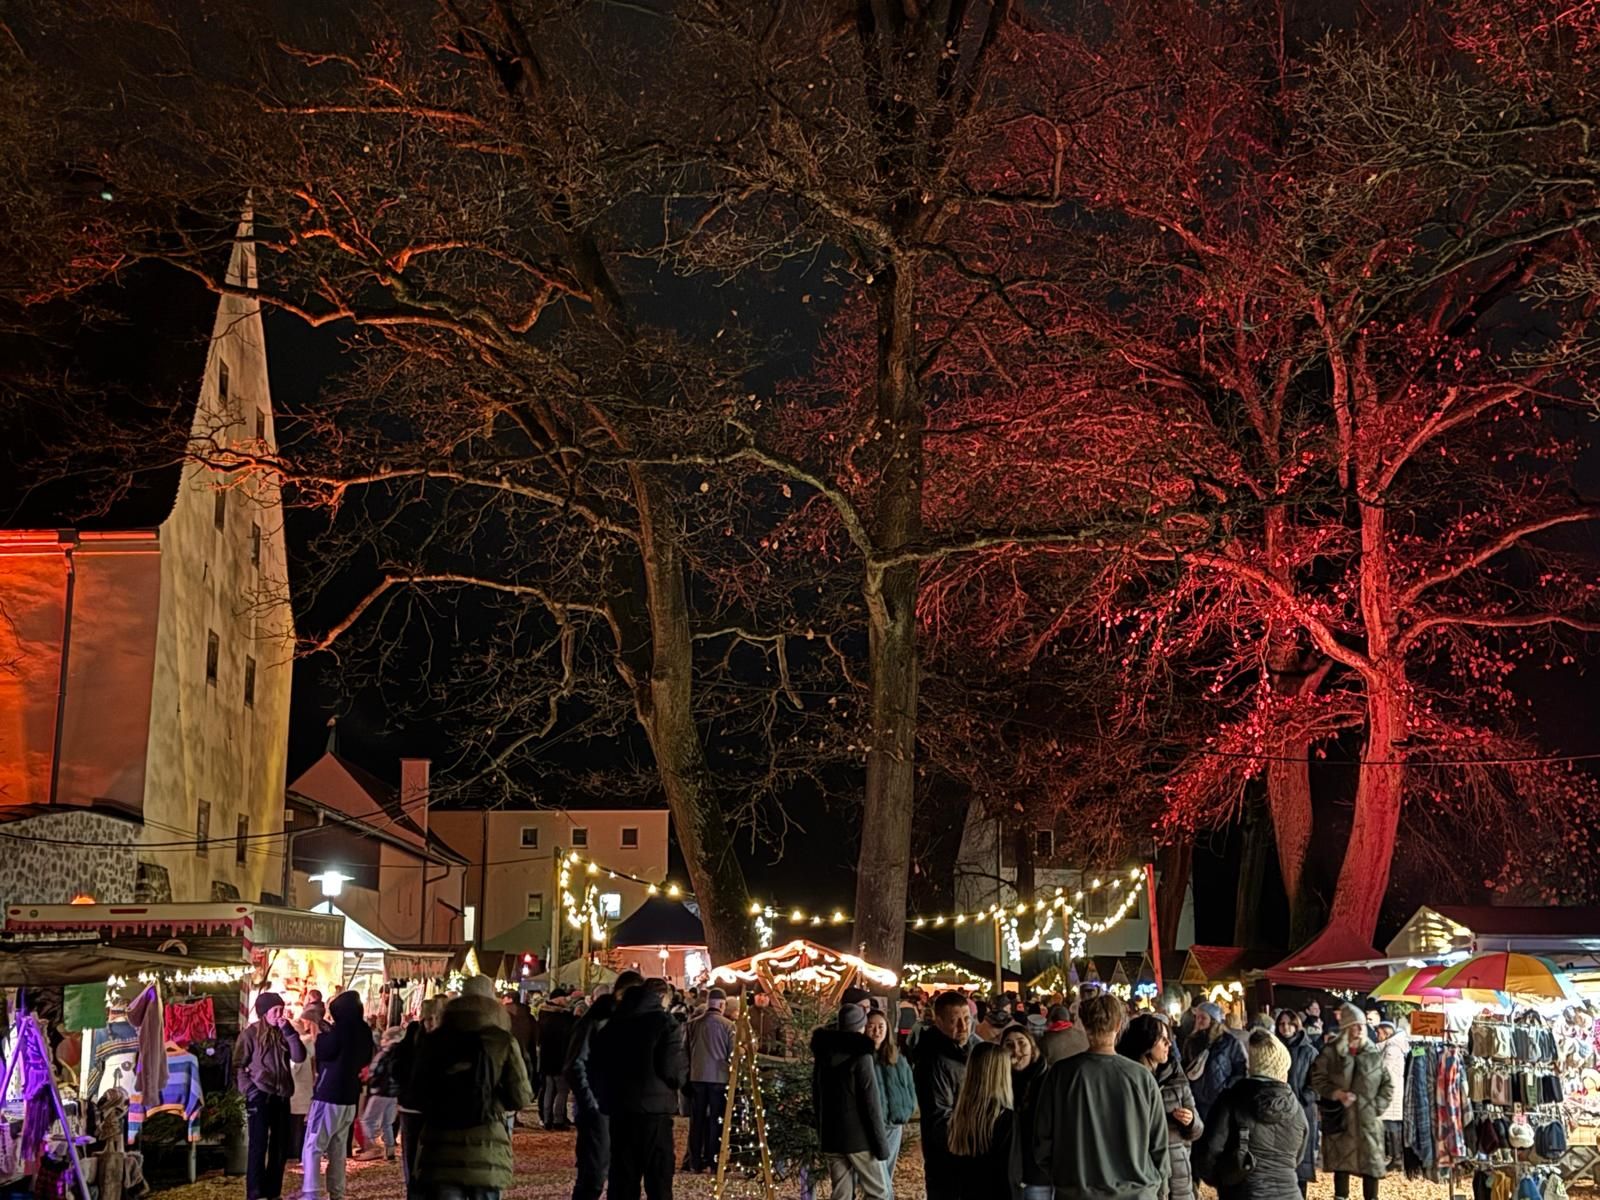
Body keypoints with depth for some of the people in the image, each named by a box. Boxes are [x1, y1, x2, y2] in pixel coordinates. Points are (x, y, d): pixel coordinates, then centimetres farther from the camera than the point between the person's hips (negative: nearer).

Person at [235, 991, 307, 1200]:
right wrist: (248, 1089, -13)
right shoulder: (250, 1034, -3)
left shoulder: (283, 1033, 11)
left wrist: (289, 1032, -9)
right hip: (259, 1097, -6)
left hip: (281, 1097, 6)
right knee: (258, 1147, -4)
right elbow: (238, 1065, -3)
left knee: (281, 1148, 10)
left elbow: (299, 1057, -2)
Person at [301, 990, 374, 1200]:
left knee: (312, 1148, -6)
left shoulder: (340, 1029, -16)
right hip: (350, 1097, 8)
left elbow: (323, 1052, -8)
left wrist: (320, 1034, 5)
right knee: (338, 1150, 13)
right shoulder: (364, 1031, 8)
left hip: (329, 1096, -8)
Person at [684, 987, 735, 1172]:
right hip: (719, 1077, -3)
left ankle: (695, 1161, 10)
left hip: (697, 1076, 3)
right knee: (715, 1120, 4)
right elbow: (732, 1053, -6)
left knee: (696, 1119, 9)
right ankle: (712, 1160, 3)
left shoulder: (693, 1024, 1)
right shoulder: (727, 1025, -8)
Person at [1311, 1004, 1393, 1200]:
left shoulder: (1374, 1052, 4)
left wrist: (1379, 1105, -2)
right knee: (1341, 1161, 5)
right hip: (1340, 1116, -1)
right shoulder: (1330, 1051, -3)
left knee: (1371, 1162, 2)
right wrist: (1336, 1094, -15)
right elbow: (1317, 1078, -1)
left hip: (1368, 1117, 1)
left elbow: (1387, 1083, 9)